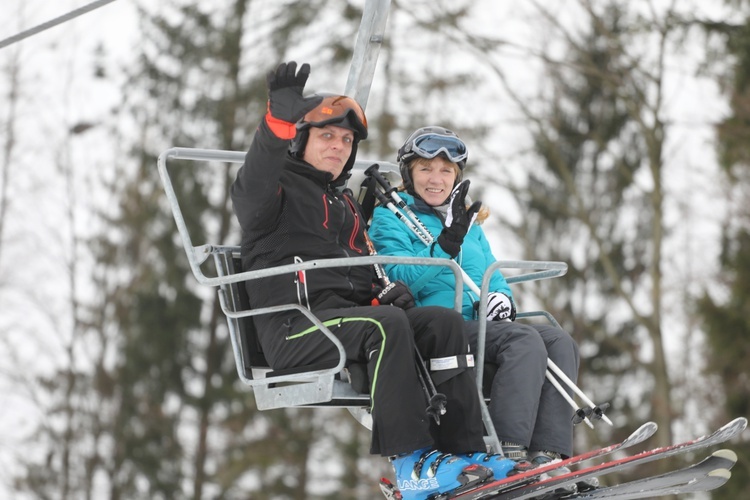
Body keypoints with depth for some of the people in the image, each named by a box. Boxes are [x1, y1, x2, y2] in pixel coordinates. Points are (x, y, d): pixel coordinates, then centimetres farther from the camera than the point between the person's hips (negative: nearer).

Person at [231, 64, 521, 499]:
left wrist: (387, 291, 8)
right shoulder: (278, 188, 5)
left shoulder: (344, 203, 30)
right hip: (295, 327, -8)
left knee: (444, 321, -14)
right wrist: (279, 122, -38)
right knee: (386, 325, -34)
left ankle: (463, 451, -22)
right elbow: (252, 188, -21)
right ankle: (412, 464, -37)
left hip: (350, 314, 8)